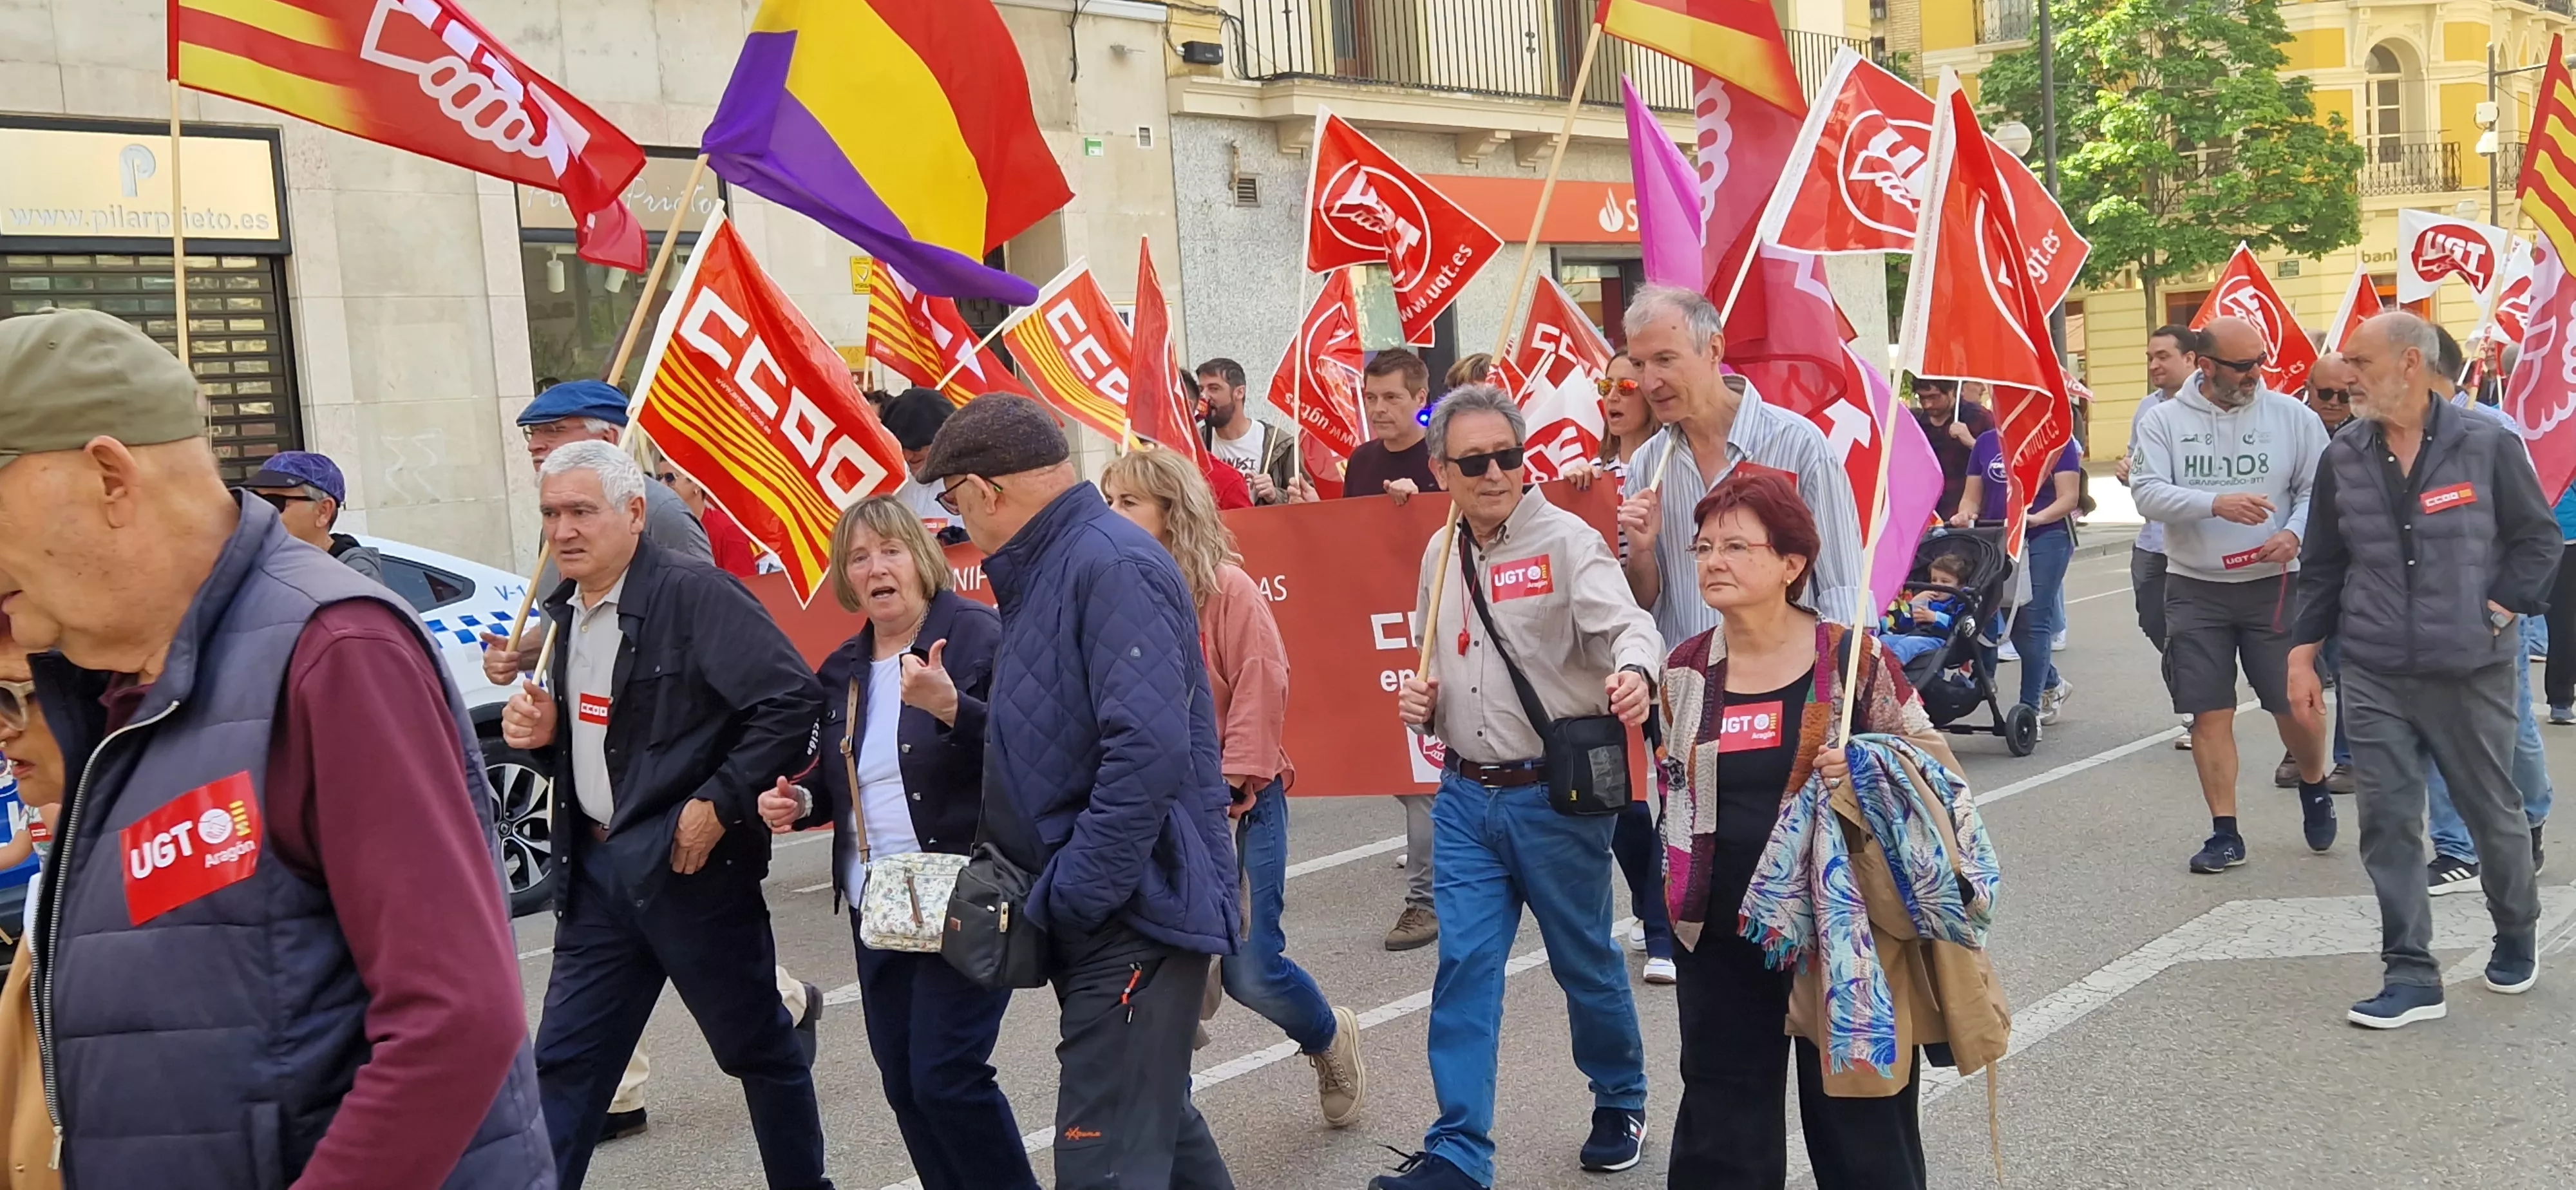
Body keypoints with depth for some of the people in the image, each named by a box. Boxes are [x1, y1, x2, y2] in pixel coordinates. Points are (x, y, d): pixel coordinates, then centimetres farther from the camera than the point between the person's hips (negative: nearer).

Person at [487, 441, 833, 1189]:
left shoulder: (696, 594, -14)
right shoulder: (568, 613, 11)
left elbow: (795, 699, -21)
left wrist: (721, 804, -20)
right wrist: (542, 732, 0)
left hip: (688, 863, -7)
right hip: (597, 867, 7)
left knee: (758, 1046, 9)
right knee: (564, 1062, 7)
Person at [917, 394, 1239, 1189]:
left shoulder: (1111, 564, -19)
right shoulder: (1047, 571, 13)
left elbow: (1149, 753, -29)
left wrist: (1068, 899, -23)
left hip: (1131, 912, -10)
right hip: (1101, 914, 10)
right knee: (1154, 1122, 22)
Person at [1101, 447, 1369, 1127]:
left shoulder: (1226, 587, -9)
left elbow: (1261, 690, -12)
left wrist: (1232, 790, -13)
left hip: (1236, 805, -4)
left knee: (1250, 970, -4)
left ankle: (1330, 1039, 29)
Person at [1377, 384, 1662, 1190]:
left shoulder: (1567, 540, -11)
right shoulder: (1441, 553, 9)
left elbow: (1624, 624, -26)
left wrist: (1635, 673, -48)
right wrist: (1422, 695, 0)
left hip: (1559, 792, -5)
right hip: (1467, 793, 5)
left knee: (1585, 960, 11)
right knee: (1464, 967, 0)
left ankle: (1620, 1104, 36)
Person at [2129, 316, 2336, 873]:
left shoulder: (2292, 416, 2)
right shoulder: (2164, 421, 0)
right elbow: (2148, 493, -10)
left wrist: (2294, 533, -16)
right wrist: (2216, 503, -25)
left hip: (2272, 585, 0)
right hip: (2194, 589, 0)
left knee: (2294, 703, 4)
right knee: (2210, 714, 1)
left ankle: (2314, 788, 35)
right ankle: (2225, 834, 10)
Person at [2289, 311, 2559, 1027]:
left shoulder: (2486, 446, -6)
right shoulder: (2343, 459, 4)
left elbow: (2537, 539, 1)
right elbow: (2322, 565, 10)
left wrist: (2499, 613, -10)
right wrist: (2304, 654, 6)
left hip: (2472, 674, -2)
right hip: (2374, 677, 2)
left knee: (2493, 811, 12)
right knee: (2387, 821, -2)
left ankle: (2517, 936, 38)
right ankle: (2411, 976, 5)